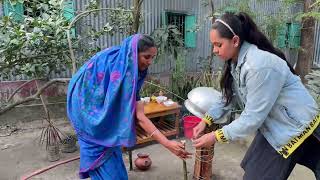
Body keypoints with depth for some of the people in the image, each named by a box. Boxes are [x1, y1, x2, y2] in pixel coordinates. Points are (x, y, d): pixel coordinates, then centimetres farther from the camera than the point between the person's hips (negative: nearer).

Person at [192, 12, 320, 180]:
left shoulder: (260, 65, -32)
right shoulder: (235, 61, -4)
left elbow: (253, 117, -29)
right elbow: (228, 97, 3)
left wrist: (216, 136, -24)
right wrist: (206, 120, -7)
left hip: (296, 126, -8)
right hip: (272, 125, 8)